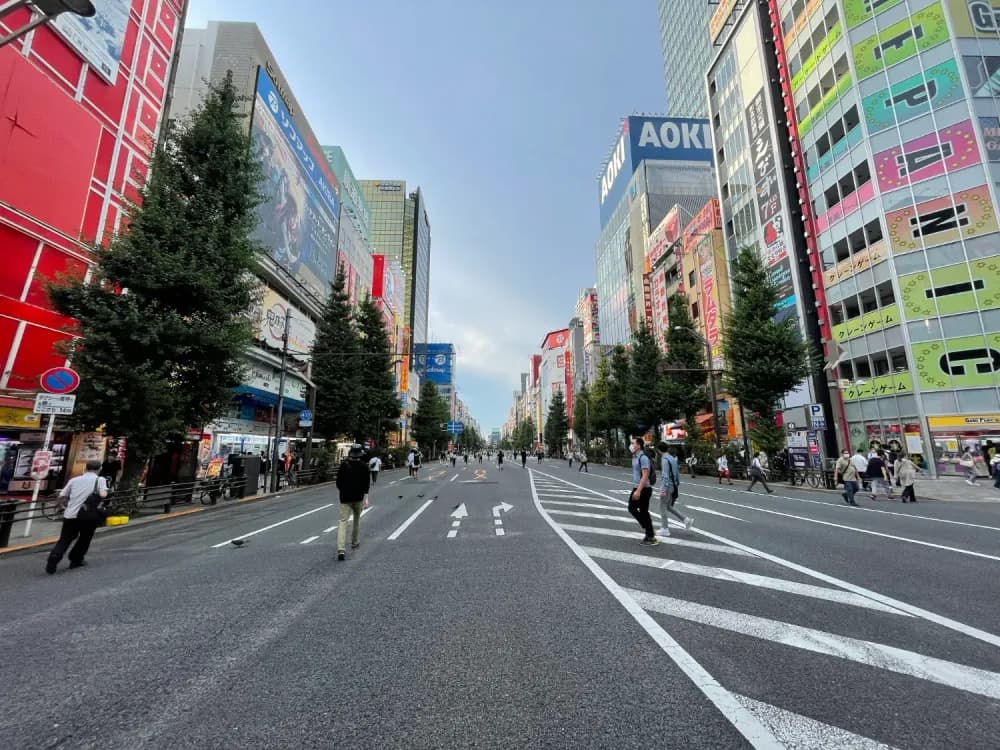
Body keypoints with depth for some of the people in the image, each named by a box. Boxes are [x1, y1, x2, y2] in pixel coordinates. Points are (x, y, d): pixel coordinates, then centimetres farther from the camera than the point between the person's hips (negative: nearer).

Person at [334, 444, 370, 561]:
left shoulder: (343, 465, 0)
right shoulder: (363, 467, -4)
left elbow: (338, 482, 6)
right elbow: (366, 483, -11)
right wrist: (366, 498, -9)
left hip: (345, 497, 0)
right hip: (358, 497, 0)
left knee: (343, 521, -4)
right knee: (357, 519, 21)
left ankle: (341, 549, -19)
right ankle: (355, 542, 34)